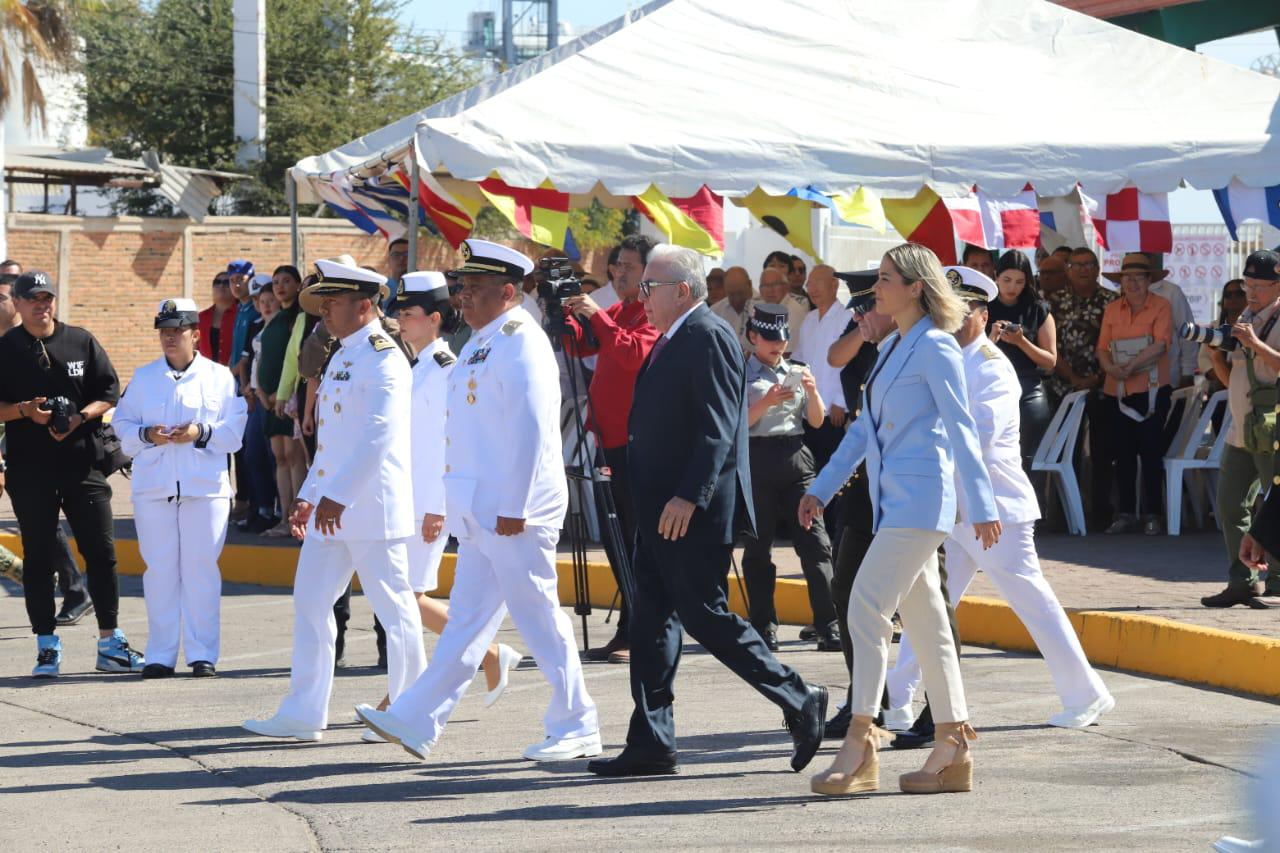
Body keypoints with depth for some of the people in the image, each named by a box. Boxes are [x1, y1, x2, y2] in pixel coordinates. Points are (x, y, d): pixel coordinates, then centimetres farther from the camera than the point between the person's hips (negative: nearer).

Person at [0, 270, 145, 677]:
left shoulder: (82, 342, 7)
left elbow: (109, 394, 7)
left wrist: (78, 418, -10)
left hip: (82, 464, 1)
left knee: (101, 551, 0)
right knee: (38, 556, 3)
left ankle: (110, 643, 6)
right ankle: (47, 645, 10)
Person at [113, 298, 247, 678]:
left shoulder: (220, 377, 6)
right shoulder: (144, 378, 11)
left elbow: (236, 429, 2)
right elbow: (122, 423, 10)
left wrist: (202, 432, -13)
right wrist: (147, 435, -9)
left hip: (206, 486, -2)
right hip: (153, 487, 2)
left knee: (201, 568, -1)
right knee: (159, 569, 1)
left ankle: (202, 653, 4)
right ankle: (160, 654, 7)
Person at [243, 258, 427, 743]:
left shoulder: (383, 359, -13)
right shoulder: (342, 357, 17)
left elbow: (378, 435, -22)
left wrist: (337, 496, -24)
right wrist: (309, 496, 19)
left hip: (373, 505, -10)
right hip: (332, 506, 10)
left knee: (394, 609, -1)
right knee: (311, 602, 6)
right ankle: (302, 715, 8)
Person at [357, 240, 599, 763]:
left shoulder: (520, 343, -14)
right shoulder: (482, 343, 16)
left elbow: (530, 430, -21)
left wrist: (513, 507, -23)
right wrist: (455, 504, 20)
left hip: (512, 512, -10)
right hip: (480, 511, 10)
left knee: (539, 618, -3)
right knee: (468, 617, 10)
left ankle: (575, 728, 6)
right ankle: (417, 722, 10)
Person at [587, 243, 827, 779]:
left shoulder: (708, 338, -13)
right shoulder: (672, 340, 17)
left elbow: (717, 427, -21)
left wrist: (689, 496, -26)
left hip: (694, 513, -10)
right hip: (661, 509, 10)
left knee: (704, 615, -8)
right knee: (652, 619, 8)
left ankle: (800, 701, 2)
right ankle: (651, 744, 10)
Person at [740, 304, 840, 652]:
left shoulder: (796, 372, 14)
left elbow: (816, 421, 12)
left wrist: (812, 391, -6)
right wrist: (766, 403, -18)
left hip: (797, 457, 3)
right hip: (758, 460, -3)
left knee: (814, 540, -6)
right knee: (758, 545, 1)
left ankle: (828, 624, -9)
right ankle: (764, 625, 6)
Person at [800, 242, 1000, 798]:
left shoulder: (935, 348, -8)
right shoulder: (891, 349, 18)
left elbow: (960, 429, -13)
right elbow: (864, 427, 24)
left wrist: (982, 505, -17)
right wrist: (821, 489, 22)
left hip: (920, 497, -9)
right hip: (892, 499, 9)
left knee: (867, 607, -15)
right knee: (924, 621, 8)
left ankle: (859, 745, -15)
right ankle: (953, 750, 10)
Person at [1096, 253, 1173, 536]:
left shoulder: (1160, 307, -2)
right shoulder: (1112, 310, 11)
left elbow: (1160, 344, -12)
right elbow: (1102, 347, 8)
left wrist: (1132, 365, -21)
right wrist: (1110, 367, -13)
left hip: (1152, 389, -4)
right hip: (1119, 391, 4)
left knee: (1151, 451, -3)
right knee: (1123, 453, 5)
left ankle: (1152, 515, 1)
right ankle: (1125, 514, 11)